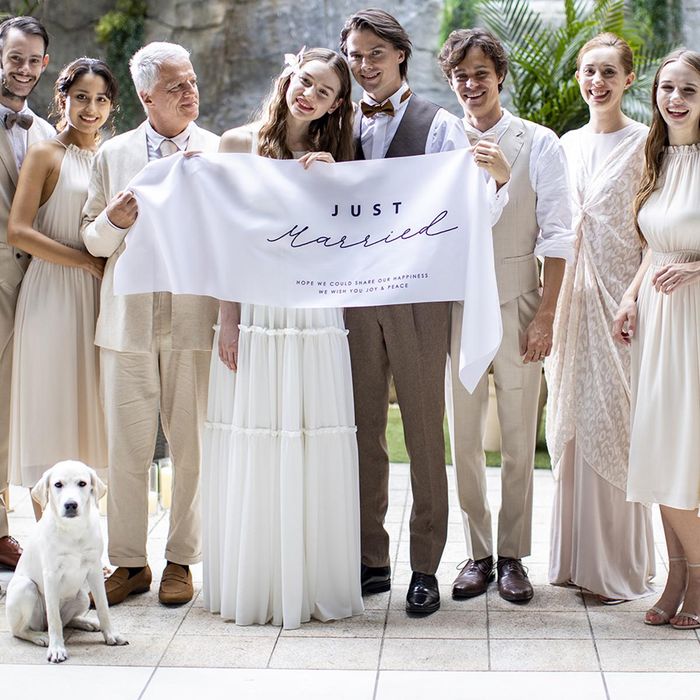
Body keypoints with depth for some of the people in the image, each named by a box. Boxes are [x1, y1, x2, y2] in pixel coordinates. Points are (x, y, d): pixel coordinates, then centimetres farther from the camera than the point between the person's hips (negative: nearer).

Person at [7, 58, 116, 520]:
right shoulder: (46, 155, -3)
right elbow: (19, 232, -12)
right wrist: (89, 262, -14)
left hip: (100, 296, 5)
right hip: (53, 293, -5)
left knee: (90, 410, 7)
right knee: (50, 412, -1)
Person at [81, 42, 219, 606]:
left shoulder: (221, 153, 5)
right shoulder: (113, 154, 10)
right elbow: (94, 241, 12)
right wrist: (113, 221, -8)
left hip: (194, 321, -1)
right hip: (128, 320, 1)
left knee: (192, 447, 3)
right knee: (126, 448, 4)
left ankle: (181, 561, 16)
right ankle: (129, 562, 16)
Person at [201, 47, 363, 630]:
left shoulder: (332, 159, 11)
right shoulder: (240, 143, 6)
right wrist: (228, 319, -4)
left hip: (315, 318, 1)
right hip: (253, 312, -1)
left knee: (315, 449, 1)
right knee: (252, 447, 2)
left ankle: (313, 584, 12)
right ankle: (252, 585, 14)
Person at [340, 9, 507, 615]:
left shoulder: (438, 125, 0)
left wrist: (499, 180, -26)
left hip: (418, 293, -3)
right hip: (354, 290, 4)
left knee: (424, 429, 2)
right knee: (363, 426, 9)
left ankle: (425, 568, 11)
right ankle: (371, 560, 21)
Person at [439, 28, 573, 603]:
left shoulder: (538, 144, 0)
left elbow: (556, 235, -2)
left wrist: (546, 316, -8)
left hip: (517, 307, -2)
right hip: (457, 304, 2)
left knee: (519, 442, 4)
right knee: (464, 440, 6)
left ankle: (513, 558, 17)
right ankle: (478, 554, 19)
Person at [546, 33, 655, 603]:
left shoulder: (644, 144, -3)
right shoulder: (567, 145, 13)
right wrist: (551, 301, 10)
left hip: (619, 297, -5)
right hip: (571, 296, 6)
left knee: (613, 426, -4)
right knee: (571, 425, 9)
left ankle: (620, 565, 7)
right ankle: (575, 556, 20)